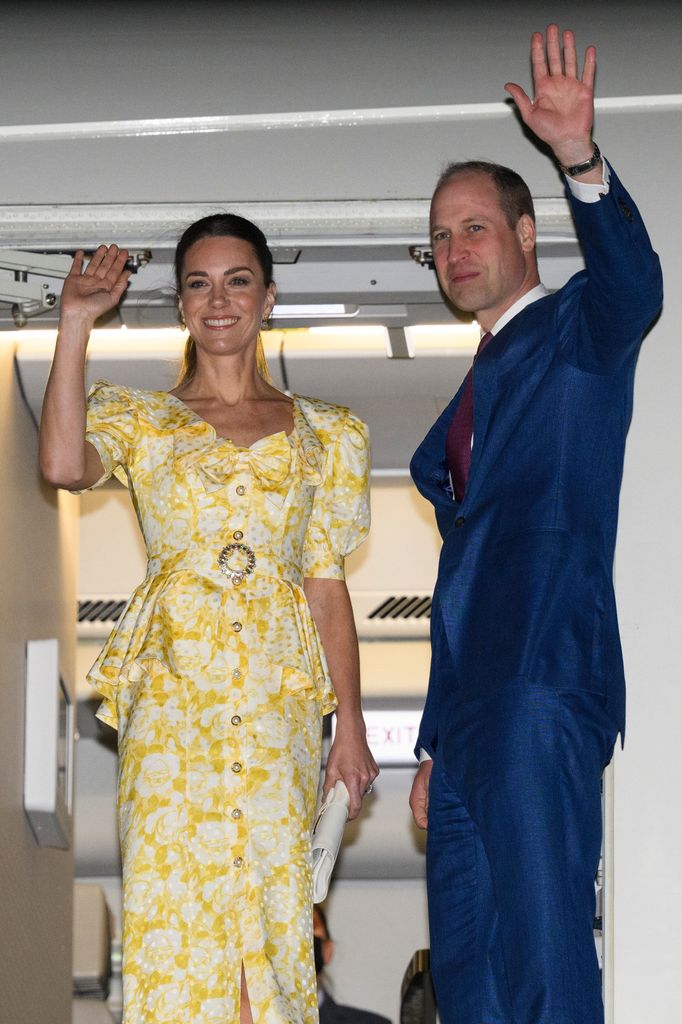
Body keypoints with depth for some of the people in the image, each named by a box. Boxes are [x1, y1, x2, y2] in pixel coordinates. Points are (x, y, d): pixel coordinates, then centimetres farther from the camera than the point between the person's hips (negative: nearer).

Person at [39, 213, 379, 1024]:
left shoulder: (326, 433, 15)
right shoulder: (138, 418, 10)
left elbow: (327, 586, 12)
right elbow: (63, 464, -13)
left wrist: (351, 724, 6)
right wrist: (76, 322, -10)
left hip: (278, 690, 1)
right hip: (171, 686, -1)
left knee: (268, 902, -4)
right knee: (172, 900, -10)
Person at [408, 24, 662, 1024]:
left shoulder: (575, 330, 4)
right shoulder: (476, 397, 27)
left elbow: (633, 283, -21)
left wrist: (581, 159, -38)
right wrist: (434, 745, 21)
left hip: (542, 683, -9)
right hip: (470, 709, 9)